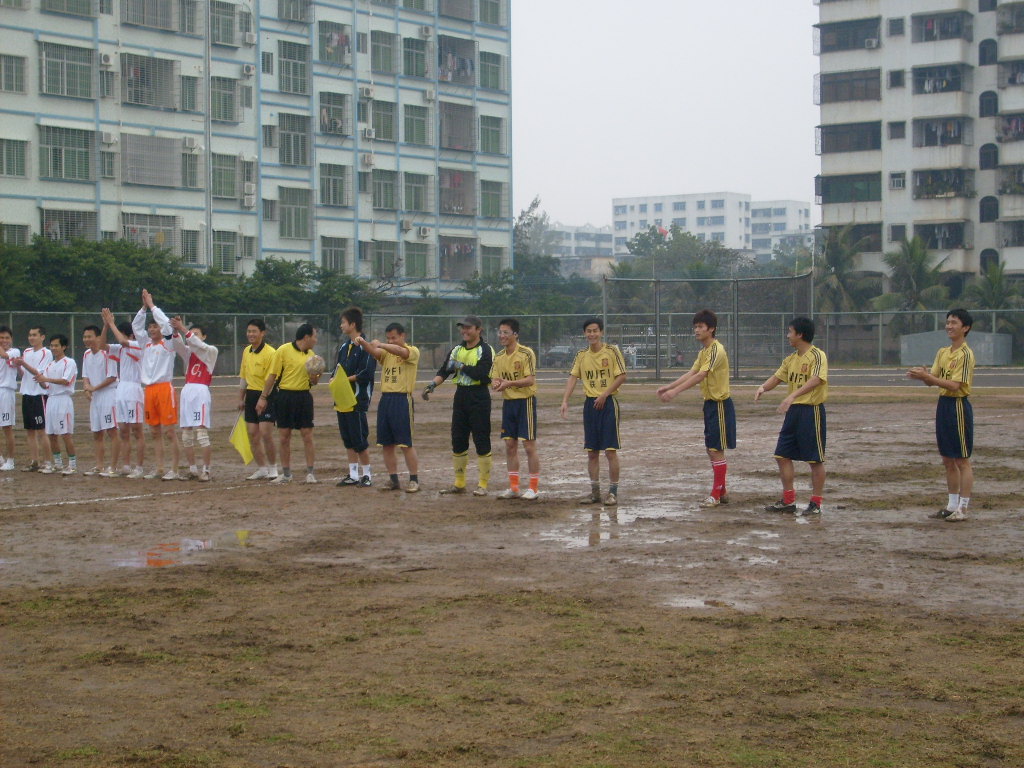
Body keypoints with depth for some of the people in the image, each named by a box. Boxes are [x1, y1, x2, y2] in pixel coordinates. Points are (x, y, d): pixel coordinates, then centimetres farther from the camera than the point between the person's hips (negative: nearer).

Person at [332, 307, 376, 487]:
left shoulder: (365, 347, -12)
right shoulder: (344, 346, 14)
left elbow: (366, 374, -18)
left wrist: (345, 379, -16)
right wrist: (334, 378, -1)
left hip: (358, 399, -8)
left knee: (359, 438, -5)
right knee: (347, 439, 11)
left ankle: (367, 474, 6)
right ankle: (353, 475, 18)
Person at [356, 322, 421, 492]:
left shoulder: (413, 351, -1)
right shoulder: (385, 352, 15)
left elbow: (400, 351, -23)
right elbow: (374, 351, -6)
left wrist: (380, 344, -31)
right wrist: (362, 342, -25)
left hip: (402, 400, -6)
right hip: (385, 399, 6)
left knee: (406, 443, -5)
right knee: (386, 444, 7)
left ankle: (414, 480, 3)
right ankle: (393, 479, 16)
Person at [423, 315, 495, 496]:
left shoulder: (485, 350, -7)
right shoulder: (457, 350, 14)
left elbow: (482, 373, -21)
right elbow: (444, 371, 8)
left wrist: (460, 366, -15)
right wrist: (433, 384, -10)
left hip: (479, 398, -7)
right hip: (460, 397, 7)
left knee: (482, 441, -3)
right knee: (458, 441, 9)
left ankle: (482, 484, 2)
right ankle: (459, 483, 18)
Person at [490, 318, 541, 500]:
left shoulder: (526, 354, -11)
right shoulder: (499, 357, 9)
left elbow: (531, 380, -17)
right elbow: (494, 379, 10)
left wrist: (510, 383, -29)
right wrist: (496, 384, -13)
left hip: (525, 401, -6)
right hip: (508, 402, 6)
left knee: (529, 445, -3)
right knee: (510, 446, 8)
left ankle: (533, 488, 3)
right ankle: (513, 488, 14)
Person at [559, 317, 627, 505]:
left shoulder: (612, 351, -6)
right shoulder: (581, 355, 8)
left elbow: (621, 376, -9)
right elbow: (573, 377, 3)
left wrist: (604, 394, -16)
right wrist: (565, 401, -9)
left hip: (608, 403, -5)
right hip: (590, 404, 5)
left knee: (610, 450, -5)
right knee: (592, 451, 8)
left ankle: (613, 492, 2)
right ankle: (595, 492, 16)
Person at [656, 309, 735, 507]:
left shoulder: (716, 350, -18)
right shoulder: (704, 351, 14)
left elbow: (700, 376, -26)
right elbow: (690, 373, 11)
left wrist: (675, 391, -31)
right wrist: (667, 387, 2)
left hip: (720, 404, -10)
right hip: (710, 403, 10)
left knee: (716, 450, -5)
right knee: (711, 449, 13)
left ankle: (716, 495, 0)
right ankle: (722, 492, 21)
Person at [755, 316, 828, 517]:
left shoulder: (817, 356, -12)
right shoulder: (791, 359, 14)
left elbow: (815, 380, -27)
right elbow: (777, 377, 13)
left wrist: (793, 396, -39)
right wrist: (763, 387, -10)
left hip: (812, 411, -9)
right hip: (793, 410, 9)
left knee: (815, 459, 0)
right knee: (782, 455, 8)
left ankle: (816, 504, 7)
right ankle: (788, 500, 17)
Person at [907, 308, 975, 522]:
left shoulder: (965, 354, -13)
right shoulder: (942, 353, 12)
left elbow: (954, 385, -20)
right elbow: (932, 380, 10)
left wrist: (927, 376, -24)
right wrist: (922, 375, -12)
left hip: (958, 406, -8)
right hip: (943, 405, 8)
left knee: (962, 460, -2)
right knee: (948, 460, 13)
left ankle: (963, 508, 3)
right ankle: (952, 506, 21)